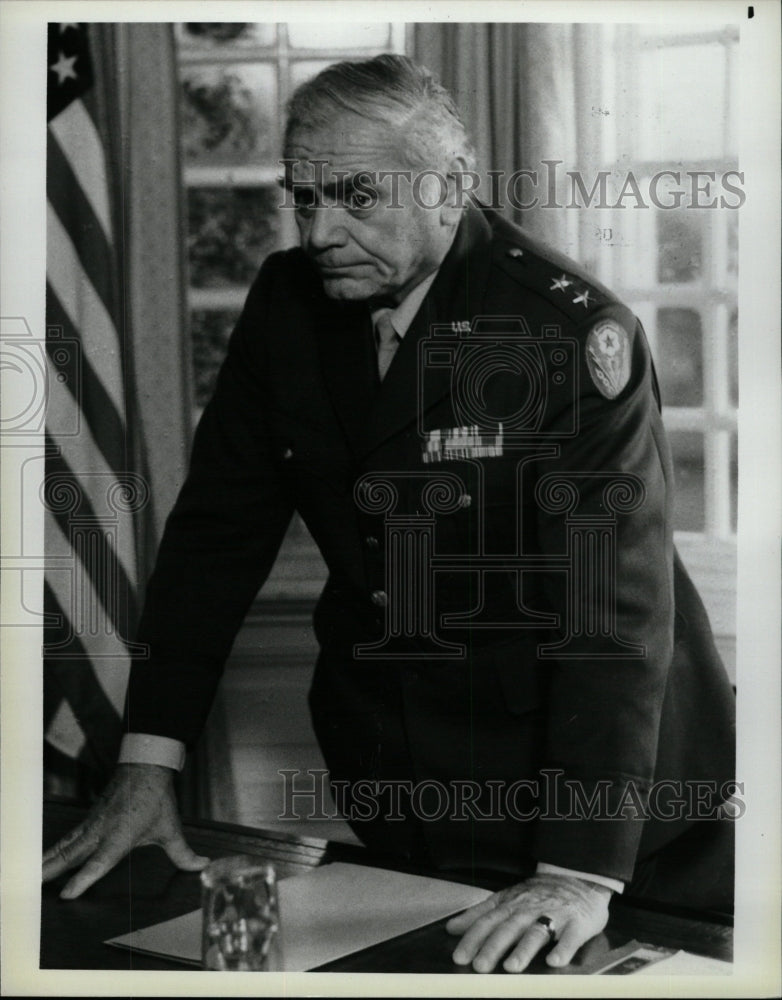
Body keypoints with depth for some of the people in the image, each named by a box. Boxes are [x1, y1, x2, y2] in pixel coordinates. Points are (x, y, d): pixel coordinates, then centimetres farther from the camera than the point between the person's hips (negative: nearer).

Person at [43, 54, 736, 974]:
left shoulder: (573, 330, -22)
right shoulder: (288, 302, -5)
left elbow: (616, 600, -28)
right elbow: (218, 525, -1)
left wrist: (582, 872, -34)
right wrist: (148, 761, -7)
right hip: (394, 778, 5)